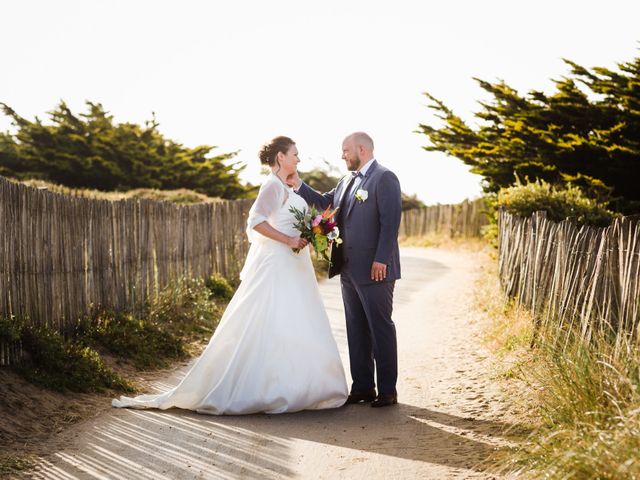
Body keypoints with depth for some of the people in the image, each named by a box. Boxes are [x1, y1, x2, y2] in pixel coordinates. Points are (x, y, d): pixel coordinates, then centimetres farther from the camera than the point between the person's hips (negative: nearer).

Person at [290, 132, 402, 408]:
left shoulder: (385, 178, -10)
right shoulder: (347, 181, 17)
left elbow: (390, 221, -17)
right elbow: (324, 203, 17)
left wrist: (381, 260, -22)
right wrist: (298, 185, 9)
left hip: (375, 270, -8)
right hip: (349, 270, 8)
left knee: (381, 329, 0)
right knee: (356, 330, 11)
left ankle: (387, 390, 8)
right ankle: (362, 387, 19)